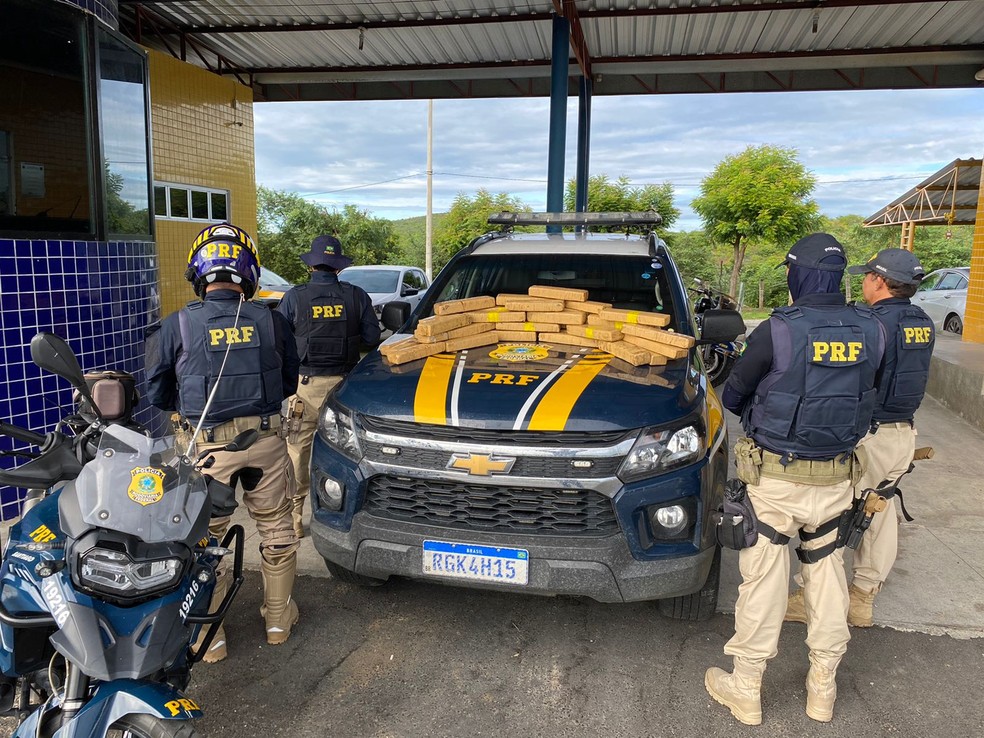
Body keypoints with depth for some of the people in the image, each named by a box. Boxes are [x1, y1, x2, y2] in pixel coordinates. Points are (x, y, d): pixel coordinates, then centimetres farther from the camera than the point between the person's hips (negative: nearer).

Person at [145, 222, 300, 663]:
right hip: (265, 438, 2)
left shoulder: (177, 326, -8)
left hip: (207, 444, -1)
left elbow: (156, 394, 1)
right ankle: (279, 619, 31)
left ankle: (209, 637, 23)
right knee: (275, 528, 17)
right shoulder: (271, 321, -3)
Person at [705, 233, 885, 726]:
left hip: (776, 479, -4)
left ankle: (746, 689, 21)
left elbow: (731, 397, -5)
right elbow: (863, 397, 8)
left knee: (763, 579, 7)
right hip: (835, 479, 5)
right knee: (826, 573, 19)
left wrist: (761, 411, 16)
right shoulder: (871, 332, -3)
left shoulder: (778, 331, -17)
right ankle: (823, 688, 33)